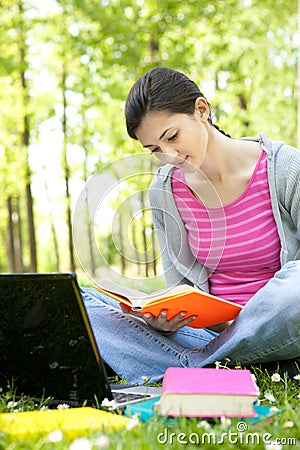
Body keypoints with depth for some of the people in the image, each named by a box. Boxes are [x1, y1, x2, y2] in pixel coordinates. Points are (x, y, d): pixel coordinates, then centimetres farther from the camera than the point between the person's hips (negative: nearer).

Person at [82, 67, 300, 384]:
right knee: (78, 302, -12)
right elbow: (181, 289, 7)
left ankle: (191, 368, -18)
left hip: (274, 333, -3)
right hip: (214, 331, 3)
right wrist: (164, 318, -14)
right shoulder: (165, 192, 3)